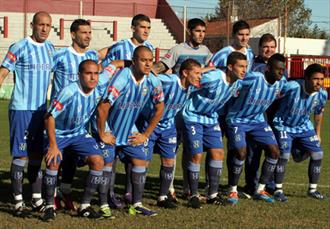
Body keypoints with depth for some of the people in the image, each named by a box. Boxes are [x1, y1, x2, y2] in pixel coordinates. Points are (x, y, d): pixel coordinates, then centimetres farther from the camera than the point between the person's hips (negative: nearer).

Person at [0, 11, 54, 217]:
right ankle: (19, 202, -1)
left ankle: (37, 199, 17)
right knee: (21, 155, -5)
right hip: (21, 109, -6)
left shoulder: (50, 48, 11)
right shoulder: (20, 48, -8)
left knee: (37, 155, 10)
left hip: (41, 109, 6)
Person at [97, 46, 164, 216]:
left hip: (129, 130, 6)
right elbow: (103, 107, -27)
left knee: (140, 161, -1)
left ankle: (136, 204, 6)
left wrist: (146, 135, 4)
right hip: (110, 130, -6)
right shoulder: (123, 78, -27)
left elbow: (159, 109, 5)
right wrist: (102, 134, -18)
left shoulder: (153, 82, -10)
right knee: (106, 164, -7)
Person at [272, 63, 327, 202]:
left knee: (317, 154, -1)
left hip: (304, 127, 5)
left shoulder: (322, 94, -13)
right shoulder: (292, 87, -32)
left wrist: (317, 133, 15)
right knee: (284, 155, -18)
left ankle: (312, 190, 14)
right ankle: (278, 190, -4)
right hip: (284, 126, -5)